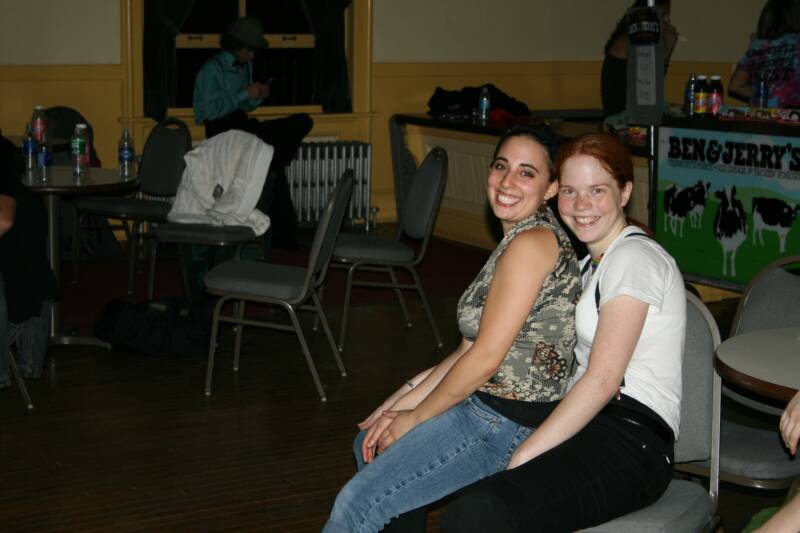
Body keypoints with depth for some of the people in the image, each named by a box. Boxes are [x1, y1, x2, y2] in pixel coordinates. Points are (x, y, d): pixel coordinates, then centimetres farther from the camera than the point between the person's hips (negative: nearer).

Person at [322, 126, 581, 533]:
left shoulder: (531, 243, -19)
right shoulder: (516, 240, 12)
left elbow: (485, 359, -20)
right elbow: (470, 349, 11)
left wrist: (413, 418, -7)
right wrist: (401, 404, 4)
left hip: (505, 425, -11)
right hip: (486, 406, 11)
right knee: (367, 445, 29)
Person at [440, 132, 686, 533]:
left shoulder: (633, 258, -7)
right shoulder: (592, 263, 23)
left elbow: (602, 380, -14)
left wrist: (520, 461, -16)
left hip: (632, 443, -10)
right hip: (589, 427, 10)